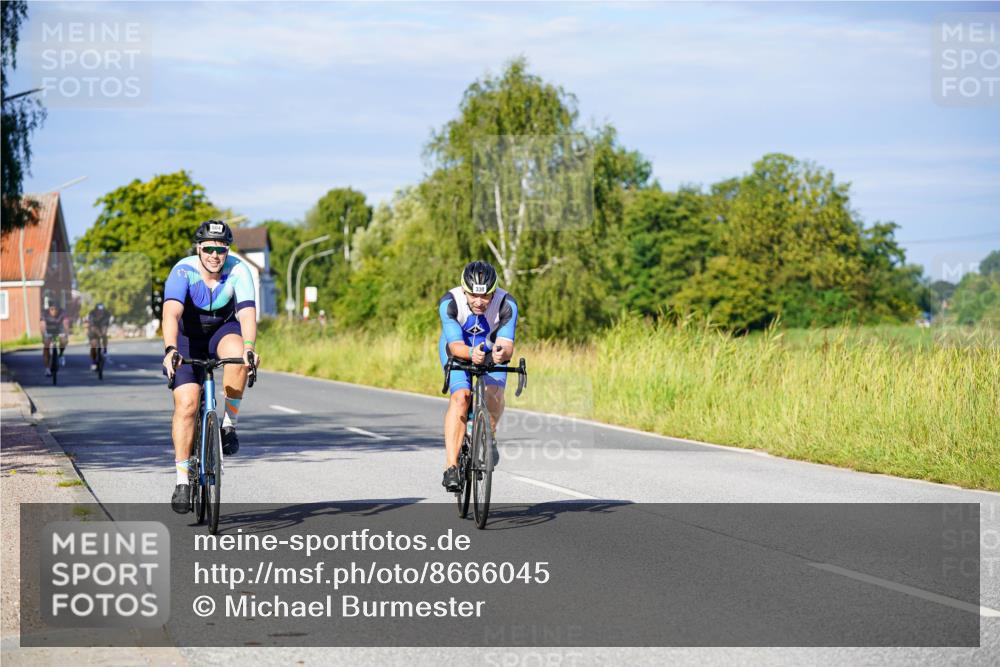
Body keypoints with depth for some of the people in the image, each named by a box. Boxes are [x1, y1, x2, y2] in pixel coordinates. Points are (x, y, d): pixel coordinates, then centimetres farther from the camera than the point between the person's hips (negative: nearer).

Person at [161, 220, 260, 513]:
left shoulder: (239, 271, -23)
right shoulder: (183, 271, -27)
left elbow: (247, 313, -35)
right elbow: (171, 313, -41)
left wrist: (248, 347, -54)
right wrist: (170, 350, -57)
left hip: (222, 331, 1)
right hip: (187, 337, -1)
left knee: (236, 352, -35)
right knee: (187, 404, -16)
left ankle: (229, 424, -17)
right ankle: (182, 481, -7)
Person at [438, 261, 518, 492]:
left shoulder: (506, 304, -31)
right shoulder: (449, 302, -32)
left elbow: (507, 345, -37)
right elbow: (455, 345, -36)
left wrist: (502, 353, -60)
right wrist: (471, 354, -58)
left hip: (492, 350, 1)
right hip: (458, 350, -1)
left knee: (494, 393, -26)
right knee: (460, 397, -24)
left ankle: (489, 436, 6)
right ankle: (451, 468, -25)